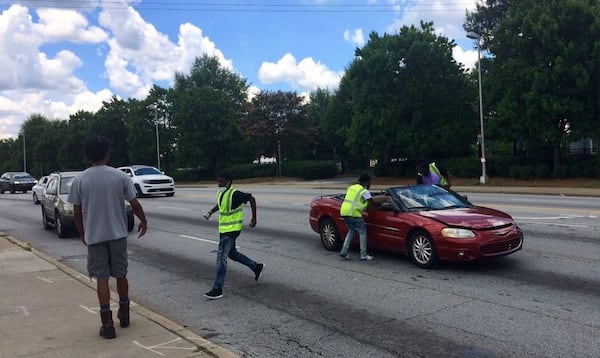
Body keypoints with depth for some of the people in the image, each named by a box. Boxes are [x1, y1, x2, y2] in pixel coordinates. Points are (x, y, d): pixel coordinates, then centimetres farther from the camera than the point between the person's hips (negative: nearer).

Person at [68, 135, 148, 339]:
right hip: (118, 234, 0)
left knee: (101, 278, 4)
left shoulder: (80, 180, -4)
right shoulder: (120, 176, -6)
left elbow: (77, 212, 0)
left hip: (94, 236, 0)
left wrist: (82, 234, 14)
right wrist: (143, 221, 13)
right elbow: (135, 204, -4)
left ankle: (107, 323, 4)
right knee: (121, 275, 15)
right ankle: (124, 314, 29)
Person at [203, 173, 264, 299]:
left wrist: (254, 218, -14)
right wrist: (210, 212, 11)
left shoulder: (234, 194, -19)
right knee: (232, 253, 21)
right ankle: (256, 267, 37)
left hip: (232, 230, -10)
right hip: (223, 230, 10)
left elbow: (251, 198, -14)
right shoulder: (220, 193, 6)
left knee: (221, 258, -10)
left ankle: (217, 289, -4)